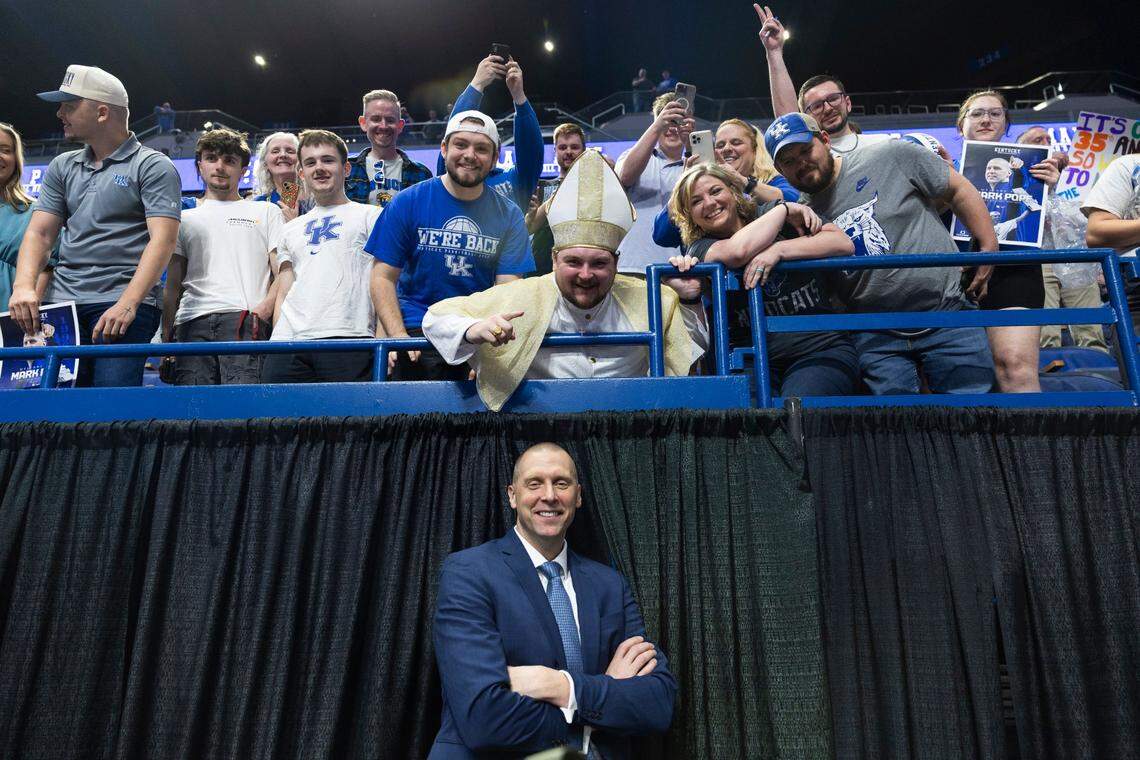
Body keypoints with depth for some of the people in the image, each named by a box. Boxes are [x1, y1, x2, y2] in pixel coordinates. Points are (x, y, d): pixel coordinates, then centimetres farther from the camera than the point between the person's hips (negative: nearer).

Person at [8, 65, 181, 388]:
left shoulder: (153, 166, 1)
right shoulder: (62, 167, 20)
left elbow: (162, 240, -10)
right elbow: (39, 233, 16)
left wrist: (127, 304, -21)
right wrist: (23, 286, -4)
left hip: (123, 304, -5)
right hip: (60, 300, 6)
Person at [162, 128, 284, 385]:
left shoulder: (267, 212, 20)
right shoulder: (185, 219, 28)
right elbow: (173, 284, 21)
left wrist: (262, 311, -11)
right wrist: (166, 335, 6)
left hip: (245, 318, -3)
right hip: (192, 323, 3)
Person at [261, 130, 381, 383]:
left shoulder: (370, 215, 14)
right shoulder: (290, 230, 28)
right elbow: (284, 293, 24)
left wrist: (382, 341, -10)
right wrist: (277, 343, 10)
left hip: (348, 338, -4)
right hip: (289, 343, 4)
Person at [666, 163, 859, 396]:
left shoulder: (771, 210, 10)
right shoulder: (699, 249, 7)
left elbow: (844, 244, -2)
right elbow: (737, 251, -18)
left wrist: (778, 250, -14)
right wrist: (785, 210, -3)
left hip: (821, 348, 0)